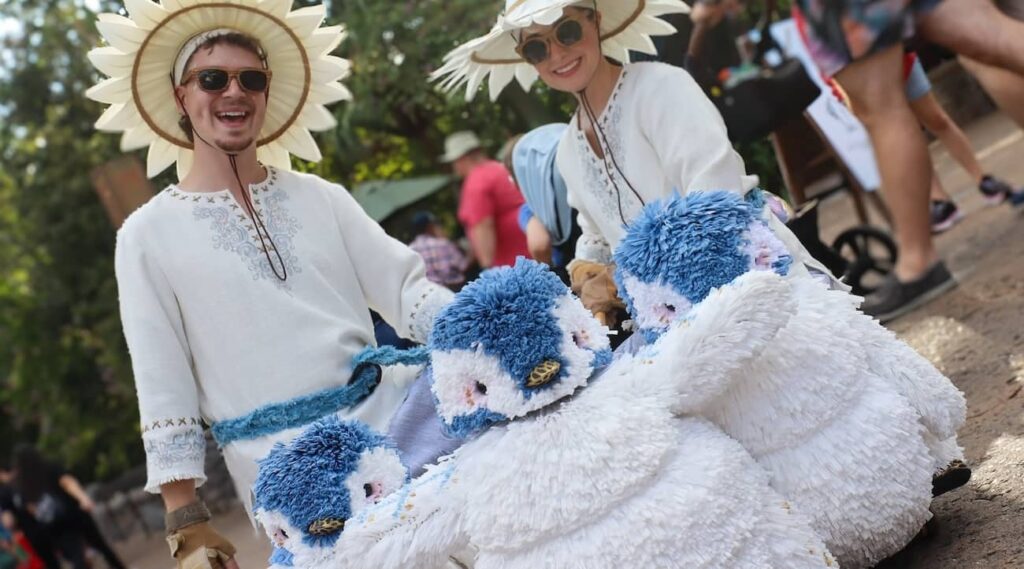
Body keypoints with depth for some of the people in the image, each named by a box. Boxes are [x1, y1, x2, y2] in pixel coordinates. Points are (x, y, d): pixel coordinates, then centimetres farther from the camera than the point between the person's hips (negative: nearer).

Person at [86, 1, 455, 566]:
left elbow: (405, 288, 4)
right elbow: (162, 390, 1)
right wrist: (186, 522, -3)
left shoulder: (320, 198, 11)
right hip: (284, 465, -2)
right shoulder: (149, 234, 4)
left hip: (386, 415, 3)